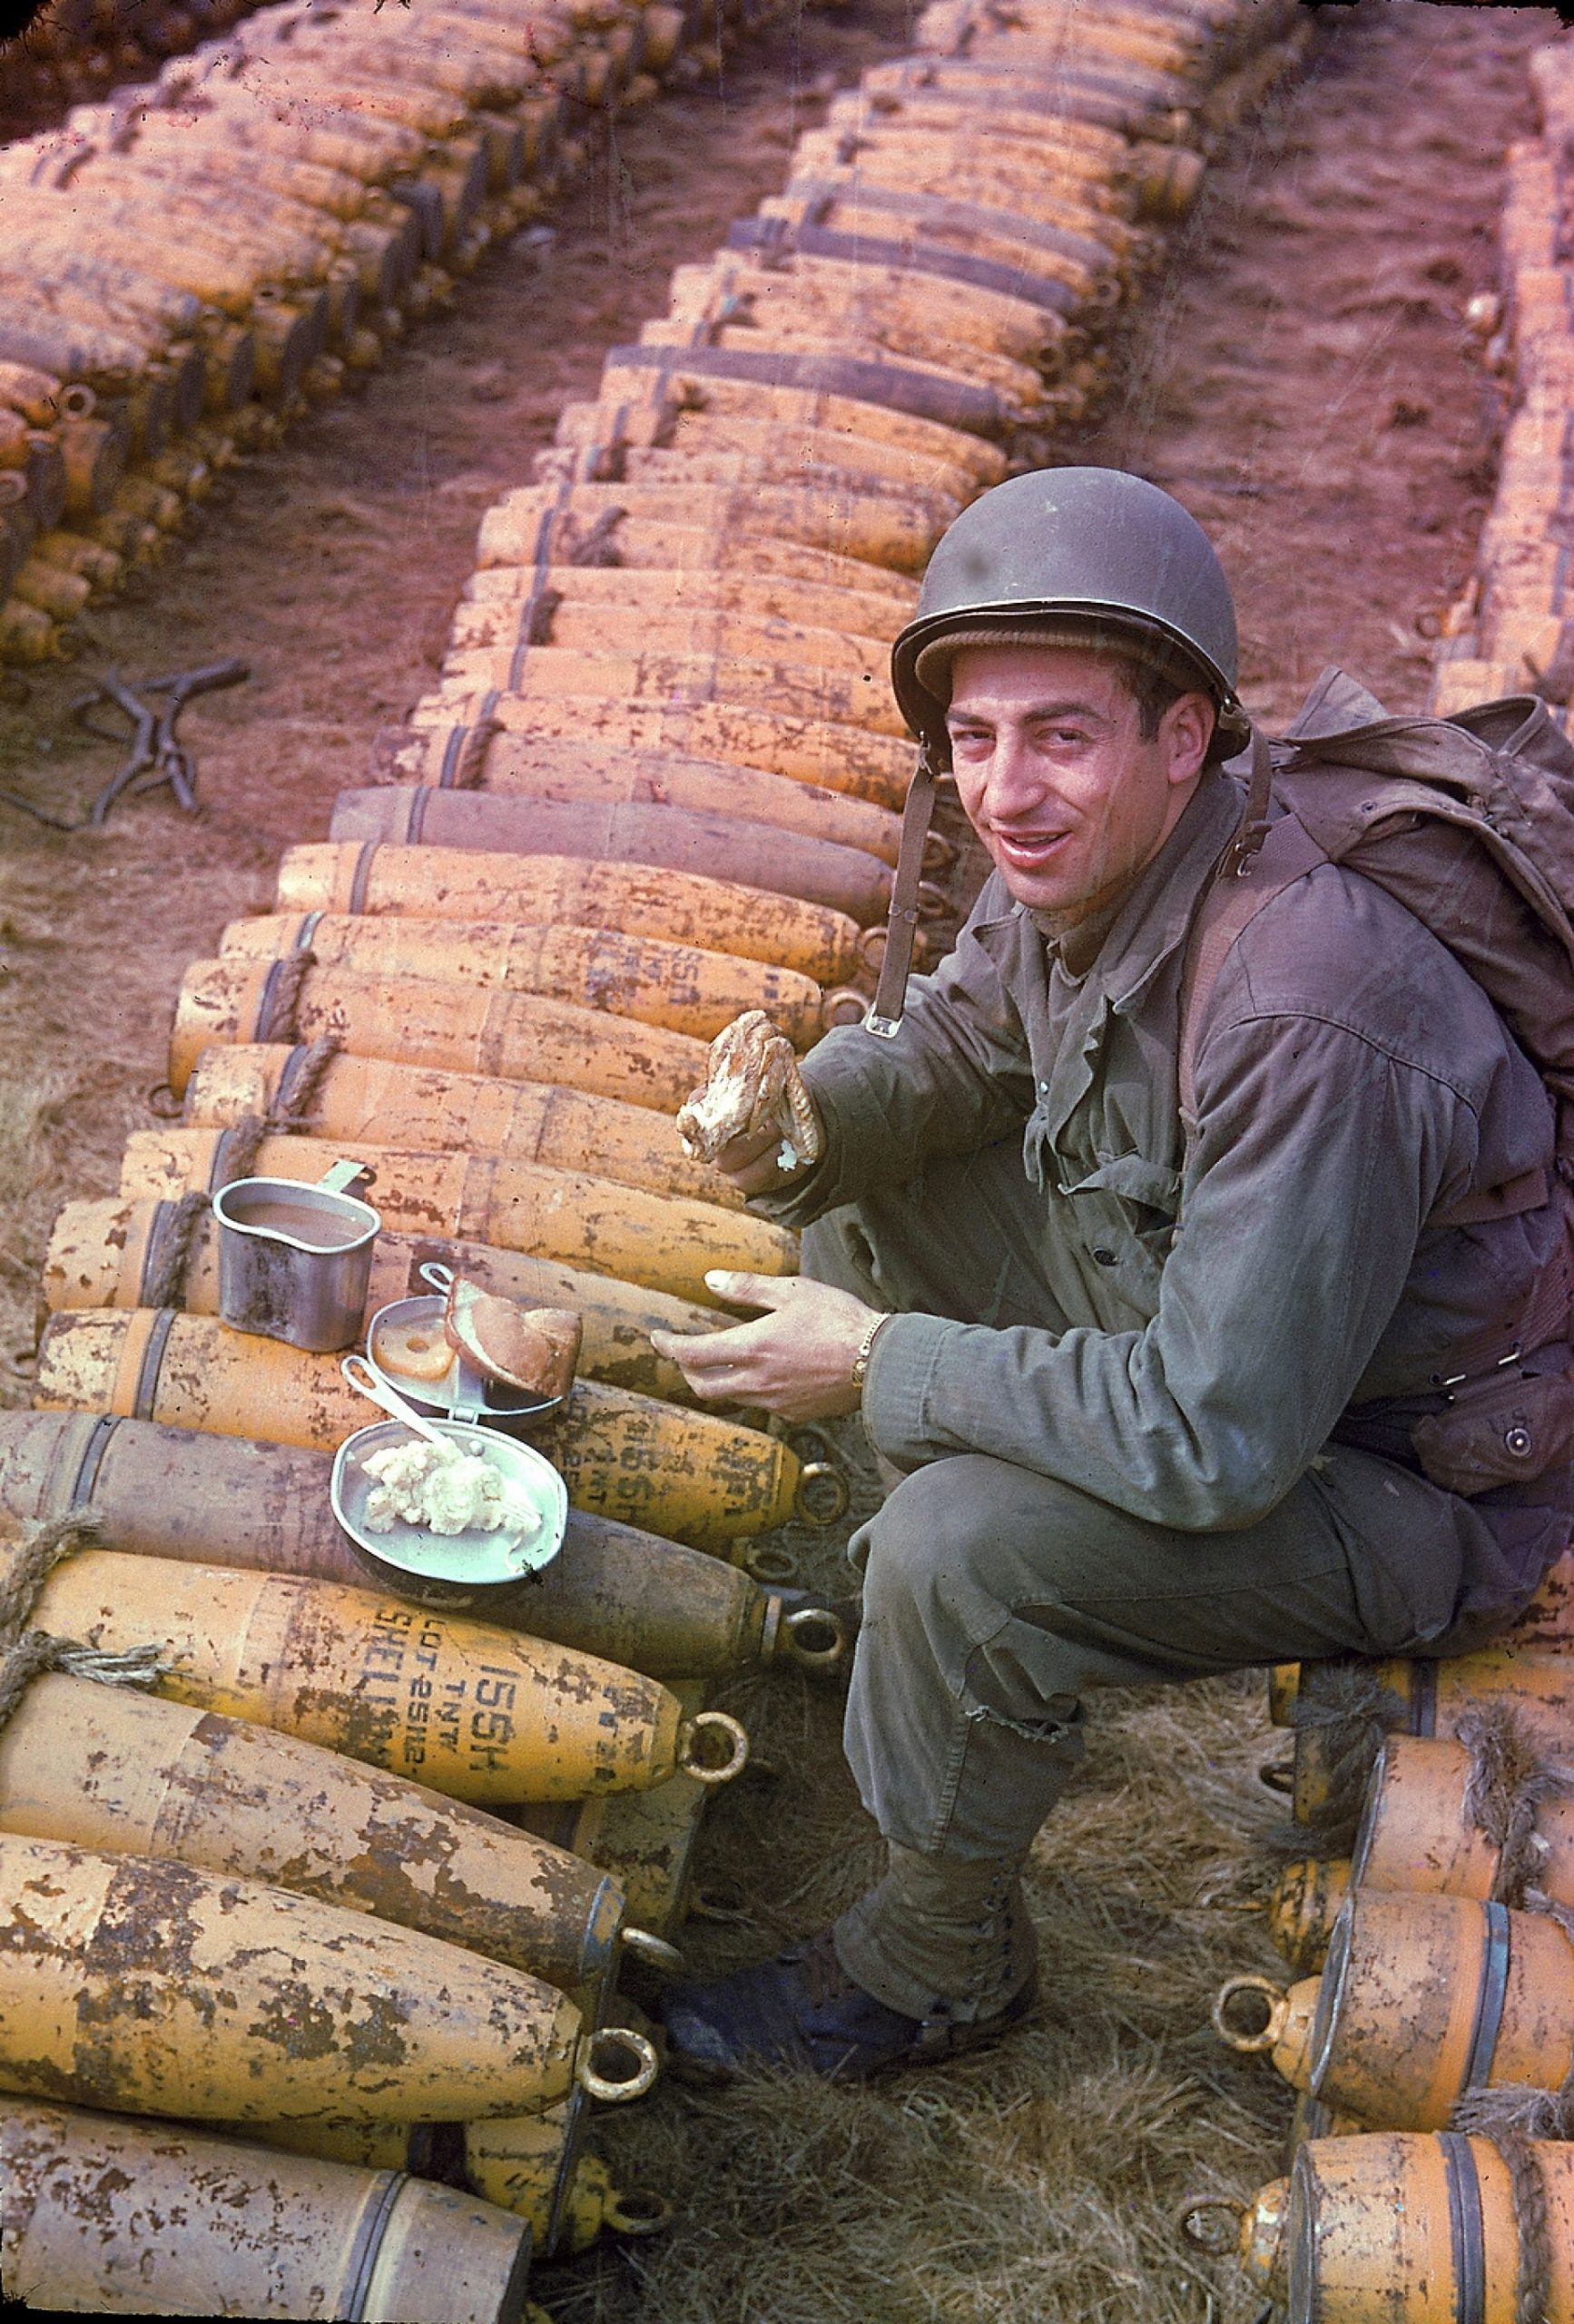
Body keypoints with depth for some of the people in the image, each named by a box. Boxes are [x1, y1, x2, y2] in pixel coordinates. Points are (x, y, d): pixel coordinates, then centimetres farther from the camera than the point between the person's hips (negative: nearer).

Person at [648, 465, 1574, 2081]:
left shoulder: (1310, 1013, -36)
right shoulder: (1085, 862, -10)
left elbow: (1218, 1441, -34)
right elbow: (942, 1063, 8)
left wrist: (884, 1368, -24)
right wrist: (799, 1125, -14)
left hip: (1417, 1480, -8)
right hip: (1197, 1321, 9)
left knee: (962, 1551, -28)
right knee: (866, 1201, 9)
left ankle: (937, 1965, 1)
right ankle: (924, 1616, 27)